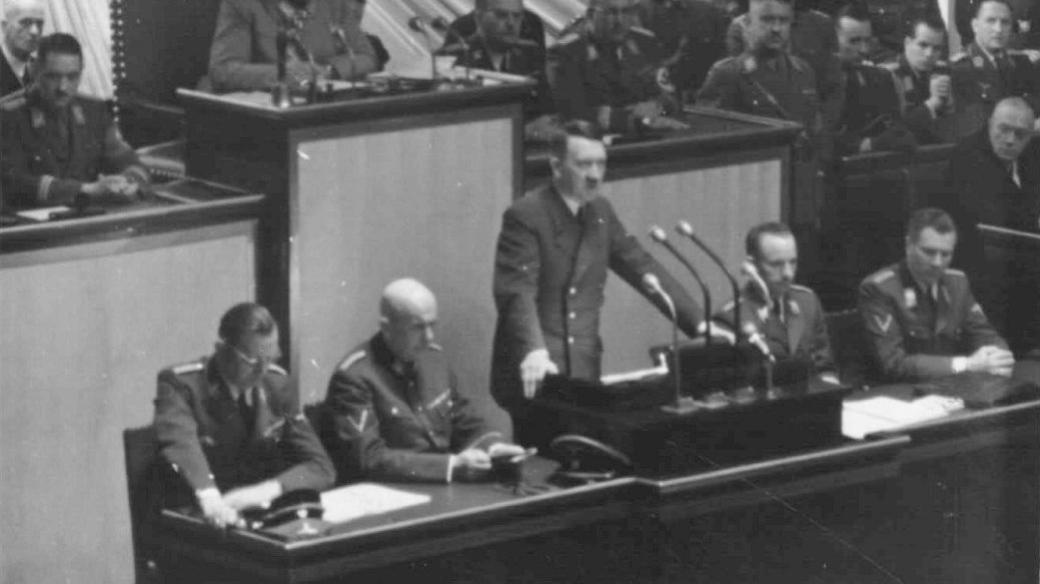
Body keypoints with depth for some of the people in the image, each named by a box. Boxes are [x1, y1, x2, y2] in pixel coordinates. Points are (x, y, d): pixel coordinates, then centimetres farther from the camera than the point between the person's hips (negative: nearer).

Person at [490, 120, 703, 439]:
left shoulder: (600, 212, 10)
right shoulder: (525, 216, -12)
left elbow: (642, 268, 13)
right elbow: (517, 292, -22)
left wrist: (699, 324, 5)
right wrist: (534, 351, -38)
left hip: (584, 372, 6)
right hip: (534, 376, -6)